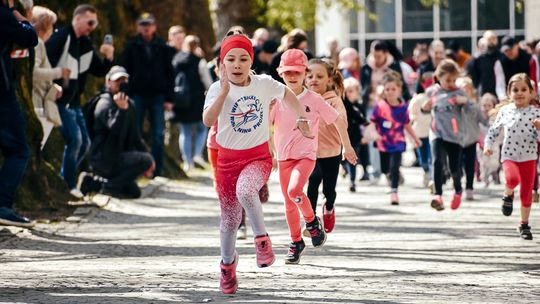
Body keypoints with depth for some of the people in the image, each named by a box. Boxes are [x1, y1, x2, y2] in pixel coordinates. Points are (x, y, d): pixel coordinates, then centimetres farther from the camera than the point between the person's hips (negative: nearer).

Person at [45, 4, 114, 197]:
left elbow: (99, 71, 15)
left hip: (73, 101, 9)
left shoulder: (85, 44, 13)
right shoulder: (61, 38, -13)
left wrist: (108, 58, -4)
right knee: (74, 138, -16)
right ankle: (68, 185, -6)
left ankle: (65, 180, 23)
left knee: (84, 142, 11)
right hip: (59, 100, -9)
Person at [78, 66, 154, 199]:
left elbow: (135, 136, 21)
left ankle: (92, 182, 14)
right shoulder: (105, 104, -13)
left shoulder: (130, 104, 14)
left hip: (117, 157, 9)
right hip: (103, 159, -9)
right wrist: (122, 109, -43)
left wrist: (146, 152, 12)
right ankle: (111, 185, -15)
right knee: (146, 160, -23)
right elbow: (115, 129, -31)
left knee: (134, 192, 15)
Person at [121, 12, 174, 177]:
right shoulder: (131, 46, 4)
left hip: (157, 96, 1)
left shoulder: (162, 47, 7)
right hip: (137, 95, -1)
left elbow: (169, 74, 7)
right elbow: (125, 72, 3)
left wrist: (168, 98, 1)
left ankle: (157, 171, 3)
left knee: (158, 136, -1)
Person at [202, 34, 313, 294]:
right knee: (230, 219, 10)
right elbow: (208, 121, -30)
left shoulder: (264, 84, -6)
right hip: (228, 158, 1)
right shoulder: (218, 89, -12)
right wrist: (224, 92, -39)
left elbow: (288, 95, 18)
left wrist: (301, 119, 19)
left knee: (245, 190, -35)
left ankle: (261, 238, -14)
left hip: (258, 156, -1)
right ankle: (228, 262, 37)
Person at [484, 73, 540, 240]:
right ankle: (508, 195, 4)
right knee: (512, 178, -30)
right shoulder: (505, 111, 0)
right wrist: (488, 145, -1)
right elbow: (494, 131, 12)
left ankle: (524, 224, 23)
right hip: (509, 156, 0)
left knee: (526, 191, 5)